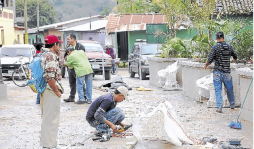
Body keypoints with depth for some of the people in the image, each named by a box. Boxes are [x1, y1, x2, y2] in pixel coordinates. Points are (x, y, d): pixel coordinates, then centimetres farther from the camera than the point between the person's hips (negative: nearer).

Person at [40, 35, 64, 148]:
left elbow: (59, 66, 29)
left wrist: (58, 55, 16)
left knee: (47, 117, 18)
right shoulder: (51, 56, -16)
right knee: (51, 118, -4)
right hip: (51, 91, -10)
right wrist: (57, 91, -17)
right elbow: (49, 77, -25)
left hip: (45, 91, 10)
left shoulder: (44, 55, 15)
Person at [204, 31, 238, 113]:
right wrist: (234, 59, 41)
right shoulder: (229, 46, 1)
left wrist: (206, 65, 8)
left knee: (218, 90, 2)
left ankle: (219, 107, -3)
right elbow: (235, 56, 17)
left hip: (217, 72, -3)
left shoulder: (215, 47, -11)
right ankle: (232, 105, 32)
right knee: (229, 89, 18)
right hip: (227, 72, 3)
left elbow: (210, 60, -13)